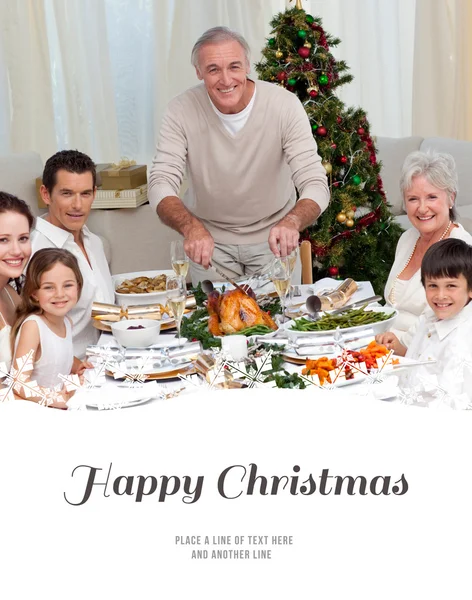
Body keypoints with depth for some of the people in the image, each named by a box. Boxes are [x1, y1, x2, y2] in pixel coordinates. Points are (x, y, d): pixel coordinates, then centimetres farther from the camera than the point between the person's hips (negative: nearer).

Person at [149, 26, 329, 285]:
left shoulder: (285, 105, -20)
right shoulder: (182, 111, -17)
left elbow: (316, 185, -24)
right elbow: (161, 186, -22)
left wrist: (292, 221, -47)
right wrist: (191, 226, -44)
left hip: (273, 236, 0)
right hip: (209, 238, 0)